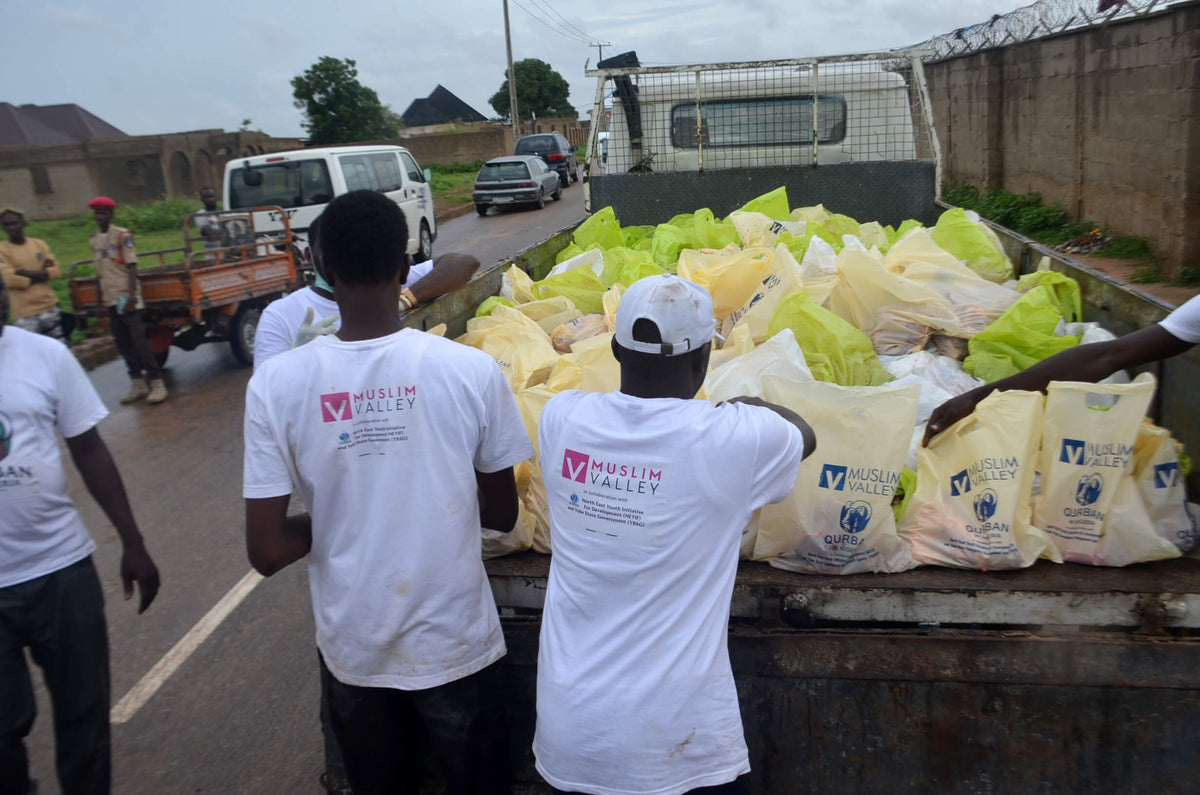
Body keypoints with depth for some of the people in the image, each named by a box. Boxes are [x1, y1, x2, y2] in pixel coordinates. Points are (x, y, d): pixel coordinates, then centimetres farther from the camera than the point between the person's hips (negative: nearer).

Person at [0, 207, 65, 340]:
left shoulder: (39, 244, 8)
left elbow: (56, 270, -1)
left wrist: (26, 273, -11)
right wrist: (42, 274, -7)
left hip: (49, 307, 4)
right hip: (24, 314, -4)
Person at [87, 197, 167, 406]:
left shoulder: (123, 236, -6)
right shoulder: (94, 240, 12)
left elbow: (131, 267, -10)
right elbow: (99, 271, 17)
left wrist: (131, 296, -17)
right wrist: (100, 299, 16)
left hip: (126, 297, -6)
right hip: (110, 298, 6)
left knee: (138, 340, -9)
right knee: (123, 343, 7)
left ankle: (157, 383, -6)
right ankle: (138, 384, 14)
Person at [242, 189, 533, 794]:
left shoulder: (276, 383, -15)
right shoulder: (473, 371, -17)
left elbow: (266, 551, -11)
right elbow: (502, 515, -4)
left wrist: (338, 514, 5)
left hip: (351, 649, 1)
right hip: (454, 644, -1)